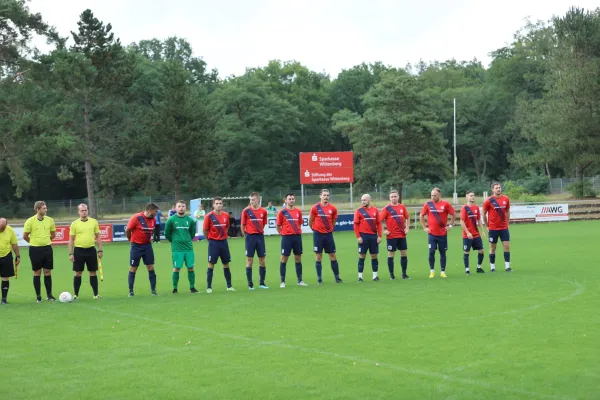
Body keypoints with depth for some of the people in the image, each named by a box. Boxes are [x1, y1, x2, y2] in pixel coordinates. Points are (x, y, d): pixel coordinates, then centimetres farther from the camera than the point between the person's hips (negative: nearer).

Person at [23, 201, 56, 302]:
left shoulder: (50, 220, 1)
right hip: (35, 249, -3)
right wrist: (35, 242, 10)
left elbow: (53, 234, 16)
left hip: (47, 248, 3)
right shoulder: (30, 221, -9)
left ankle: (49, 295, 13)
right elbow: (25, 236, -1)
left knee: (48, 272, 5)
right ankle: (38, 296, 10)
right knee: (37, 272, 4)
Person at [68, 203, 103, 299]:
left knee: (93, 273, 4)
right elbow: (71, 239, 3)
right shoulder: (74, 224, 0)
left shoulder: (94, 222, 4)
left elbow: (98, 237, 9)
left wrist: (100, 250, 3)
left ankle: (96, 294, 9)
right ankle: (75, 295, 11)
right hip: (79, 251, -1)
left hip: (91, 250, 1)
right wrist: (71, 253, -3)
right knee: (78, 273, 3)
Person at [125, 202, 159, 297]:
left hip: (147, 246, 5)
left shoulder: (153, 219, -1)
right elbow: (127, 231, -8)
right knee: (133, 269, 4)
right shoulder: (136, 218, -18)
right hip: (136, 246, -5)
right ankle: (131, 291, 13)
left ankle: (153, 290, 9)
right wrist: (132, 240, 5)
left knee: (151, 268, 2)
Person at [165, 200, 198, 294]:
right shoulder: (171, 220, -3)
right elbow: (167, 234, 4)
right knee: (176, 268, -2)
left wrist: (187, 240, 11)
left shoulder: (190, 220, 5)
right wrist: (175, 241, 7)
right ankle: (175, 289, 8)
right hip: (176, 249, -3)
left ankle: (192, 287, 15)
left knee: (191, 268, 4)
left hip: (189, 248, 3)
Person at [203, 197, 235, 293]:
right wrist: (211, 239, 3)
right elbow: (205, 230, -4)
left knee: (226, 264, 9)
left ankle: (229, 286, 17)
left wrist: (223, 236, 11)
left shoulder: (226, 215, 3)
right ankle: (209, 287, 3)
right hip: (213, 243, -4)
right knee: (211, 264, -2)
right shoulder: (209, 216, -10)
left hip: (223, 242, 4)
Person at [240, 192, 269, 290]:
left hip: (260, 236, 3)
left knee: (262, 261, 5)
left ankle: (262, 283, 15)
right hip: (250, 237, -3)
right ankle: (250, 284, 5)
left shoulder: (263, 211, 4)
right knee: (249, 260, 0)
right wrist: (246, 235, 1)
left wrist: (259, 232, 8)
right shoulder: (246, 211, -4)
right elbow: (242, 225, 1)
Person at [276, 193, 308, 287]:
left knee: (298, 258, 8)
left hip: (297, 236, 4)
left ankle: (300, 280, 15)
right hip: (286, 237, -4)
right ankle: (282, 281, 4)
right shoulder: (282, 212, -3)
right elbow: (277, 225, 1)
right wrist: (283, 233, -4)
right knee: (284, 258, 0)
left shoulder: (298, 211, 8)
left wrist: (298, 232, 7)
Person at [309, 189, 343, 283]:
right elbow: (310, 221, 5)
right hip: (318, 234, -2)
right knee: (318, 256, 1)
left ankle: (337, 277, 11)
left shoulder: (333, 208, 1)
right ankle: (319, 279, 6)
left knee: (333, 256, 3)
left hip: (328, 234, 2)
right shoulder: (315, 207, -5)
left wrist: (329, 229, 13)